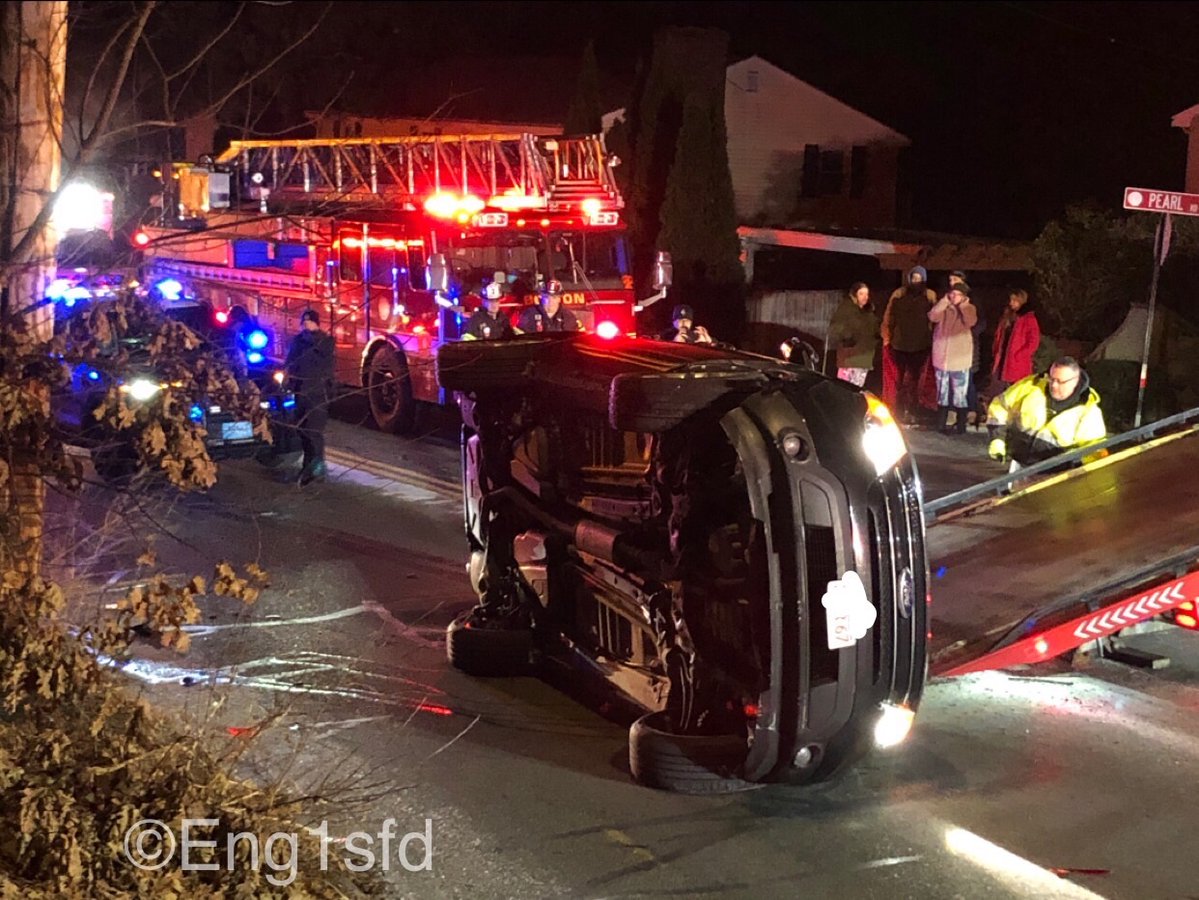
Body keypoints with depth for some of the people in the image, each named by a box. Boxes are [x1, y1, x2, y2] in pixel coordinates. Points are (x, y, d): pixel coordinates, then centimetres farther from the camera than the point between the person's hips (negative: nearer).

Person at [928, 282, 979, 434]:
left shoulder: (969, 308, 1)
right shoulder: (942, 307, 3)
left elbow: (971, 321, -19)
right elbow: (933, 317, -17)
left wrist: (963, 305, -15)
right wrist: (945, 301, -14)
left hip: (959, 359, -2)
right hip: (942, 357, 2)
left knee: (960, 395, 1)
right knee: (942, 393, 12)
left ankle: (961, 425, 8)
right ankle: (942, 424, 20)